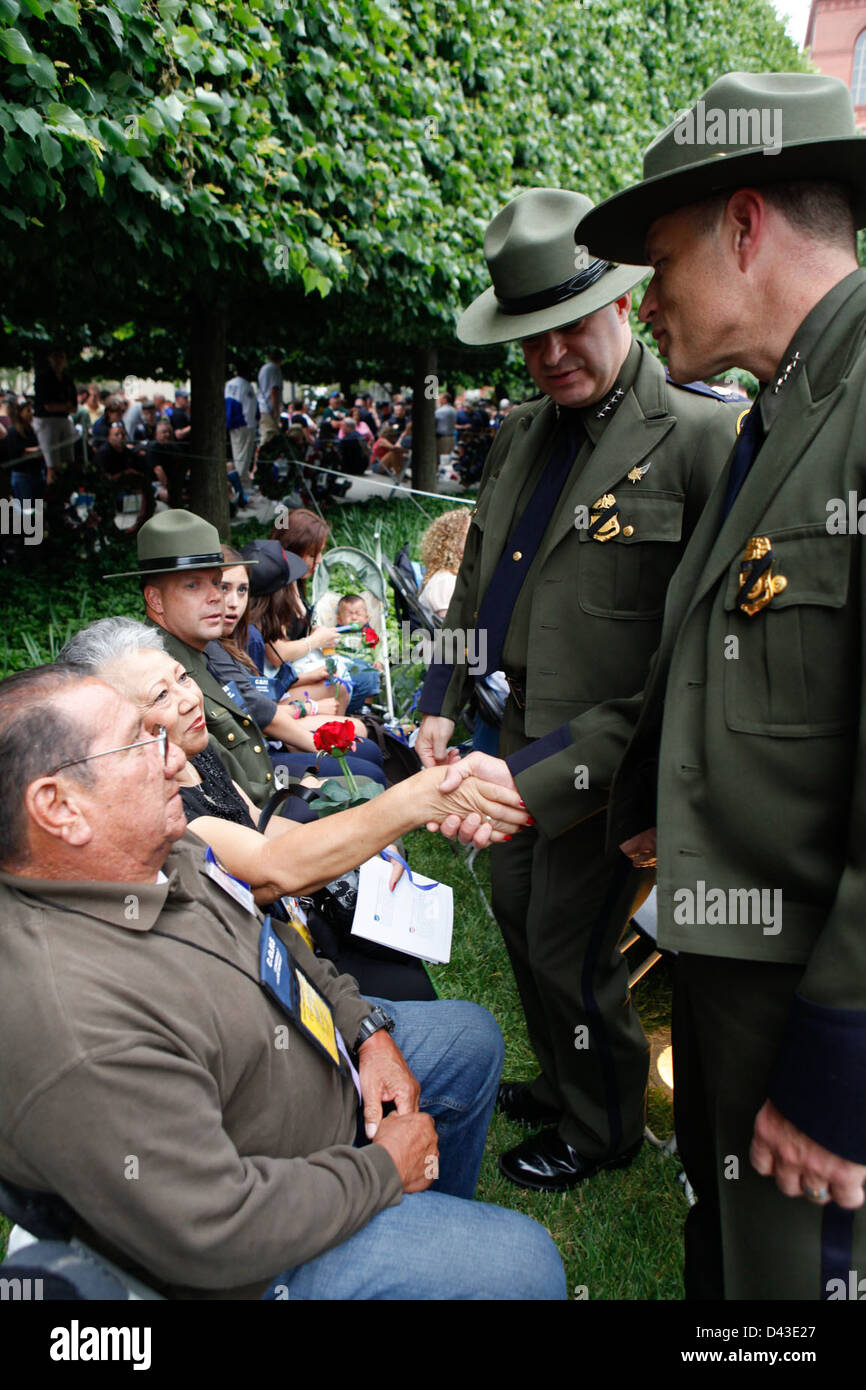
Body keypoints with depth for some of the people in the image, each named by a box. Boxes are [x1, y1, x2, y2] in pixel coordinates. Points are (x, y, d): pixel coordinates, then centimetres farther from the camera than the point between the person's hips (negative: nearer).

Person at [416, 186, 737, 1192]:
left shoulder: (700, 435, -17)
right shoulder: (521, 434, 9)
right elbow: (478, 576, 18)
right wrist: (440, 702, 11)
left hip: (610, 759, -8)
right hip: (527, 732, 8)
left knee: (570, 951, 4)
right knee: (517, 911, 21)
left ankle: (605, 1129, 33)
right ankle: (562, 1085, 47)